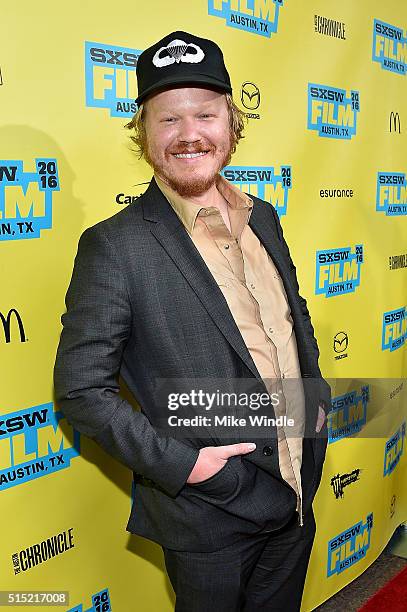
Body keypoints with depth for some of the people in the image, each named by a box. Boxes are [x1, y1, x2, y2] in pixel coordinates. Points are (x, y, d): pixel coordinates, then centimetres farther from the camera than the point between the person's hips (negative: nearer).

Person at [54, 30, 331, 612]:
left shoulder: (263, 217, 2)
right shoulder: (115, 244, -19)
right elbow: (81, 389, -17)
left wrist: (317, 394, 6)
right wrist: (179, 464, -19)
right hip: (210, 515, -6)